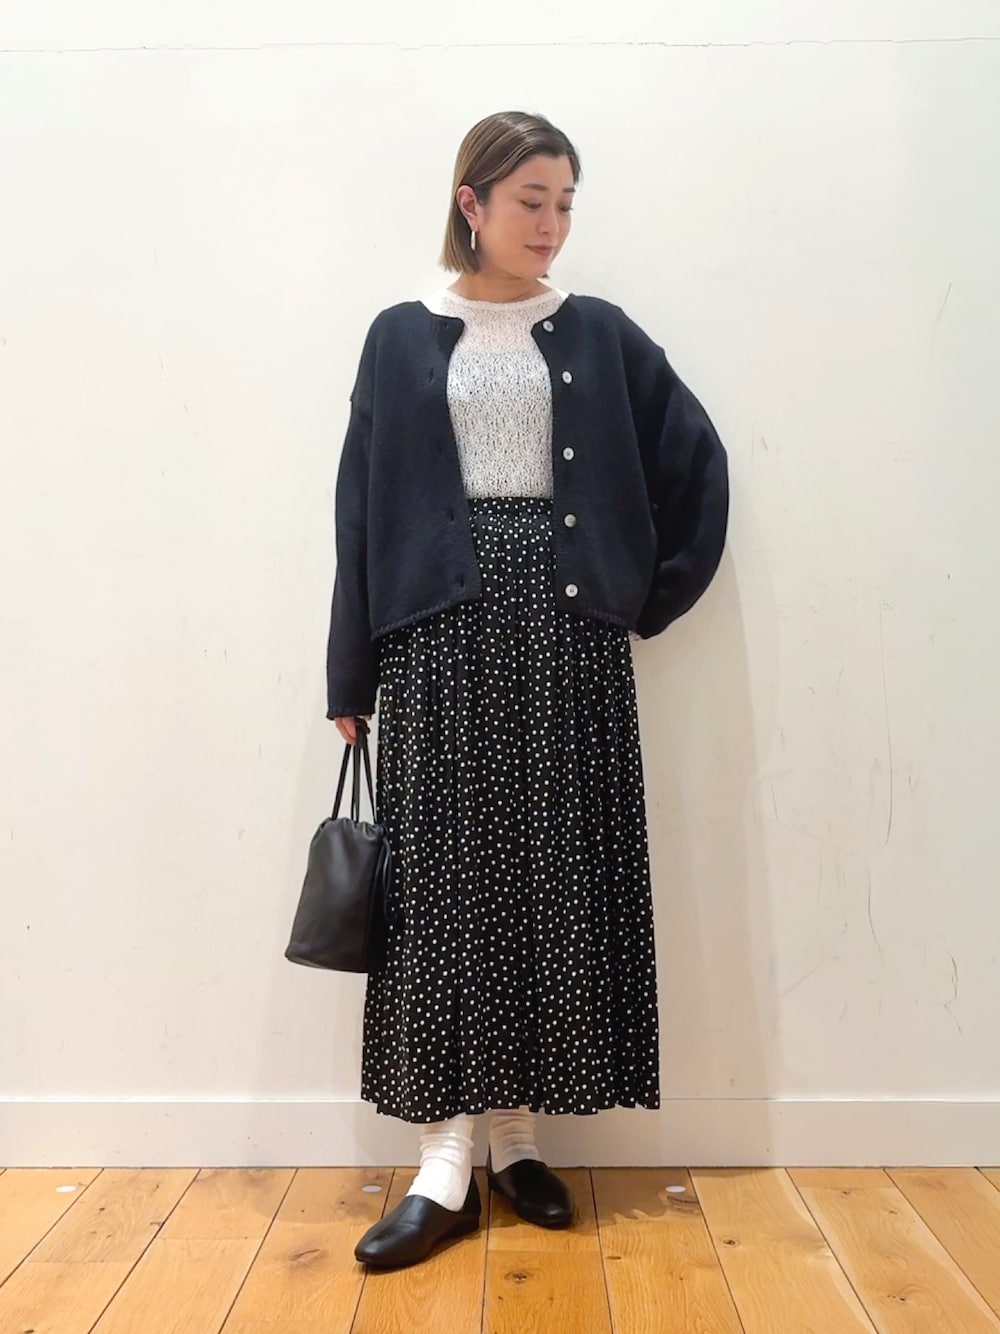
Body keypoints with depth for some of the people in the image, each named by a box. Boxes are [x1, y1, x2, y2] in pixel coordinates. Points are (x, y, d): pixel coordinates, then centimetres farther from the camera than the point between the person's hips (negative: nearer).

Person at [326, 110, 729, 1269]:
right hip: (443, 634, -1)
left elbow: (697, 460, 14)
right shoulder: (404, 339, 8)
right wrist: (351, 674, 1)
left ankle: (519, 1137, 18)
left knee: (559, 879, 3)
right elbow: (363, 508, 5)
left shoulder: (599, 335, 11)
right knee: (444, 879, -2)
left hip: (570, 635, 2)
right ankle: (446, 1165, 7)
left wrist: (658, 592, 5)